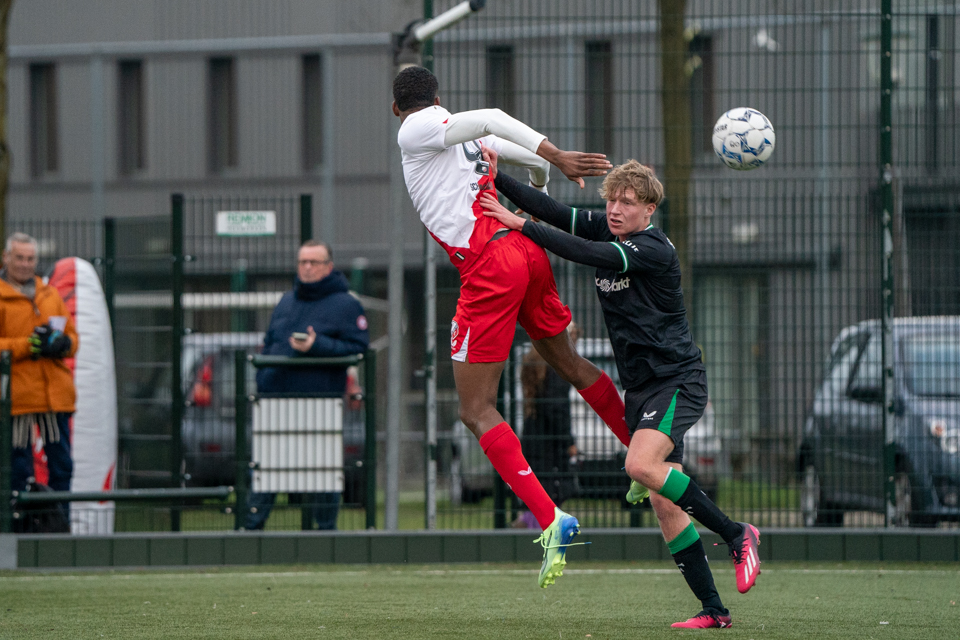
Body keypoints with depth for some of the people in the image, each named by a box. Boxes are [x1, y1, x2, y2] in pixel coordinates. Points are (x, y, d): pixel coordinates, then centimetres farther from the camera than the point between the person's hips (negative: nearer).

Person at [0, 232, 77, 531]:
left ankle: (60, 523, 12)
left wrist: (62, 343, -5)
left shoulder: (51, 296, 17)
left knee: (61, 461, 5)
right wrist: (28, 345, -18)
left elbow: (73, 337, 18)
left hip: (56, 393, 5)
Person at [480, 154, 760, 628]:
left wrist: (520, 225, -31)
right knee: (663, 503, 1)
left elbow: (593, 255, -30)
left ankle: (736, 535, -13)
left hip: (677, 379, -8)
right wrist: (497, 178, -8)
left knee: (641, 466, -28)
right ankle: (713, 608, 4)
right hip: (640, 386, 8)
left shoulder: (654, 249, -17)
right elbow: (552, 212, 3)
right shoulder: (605, 230, 6)